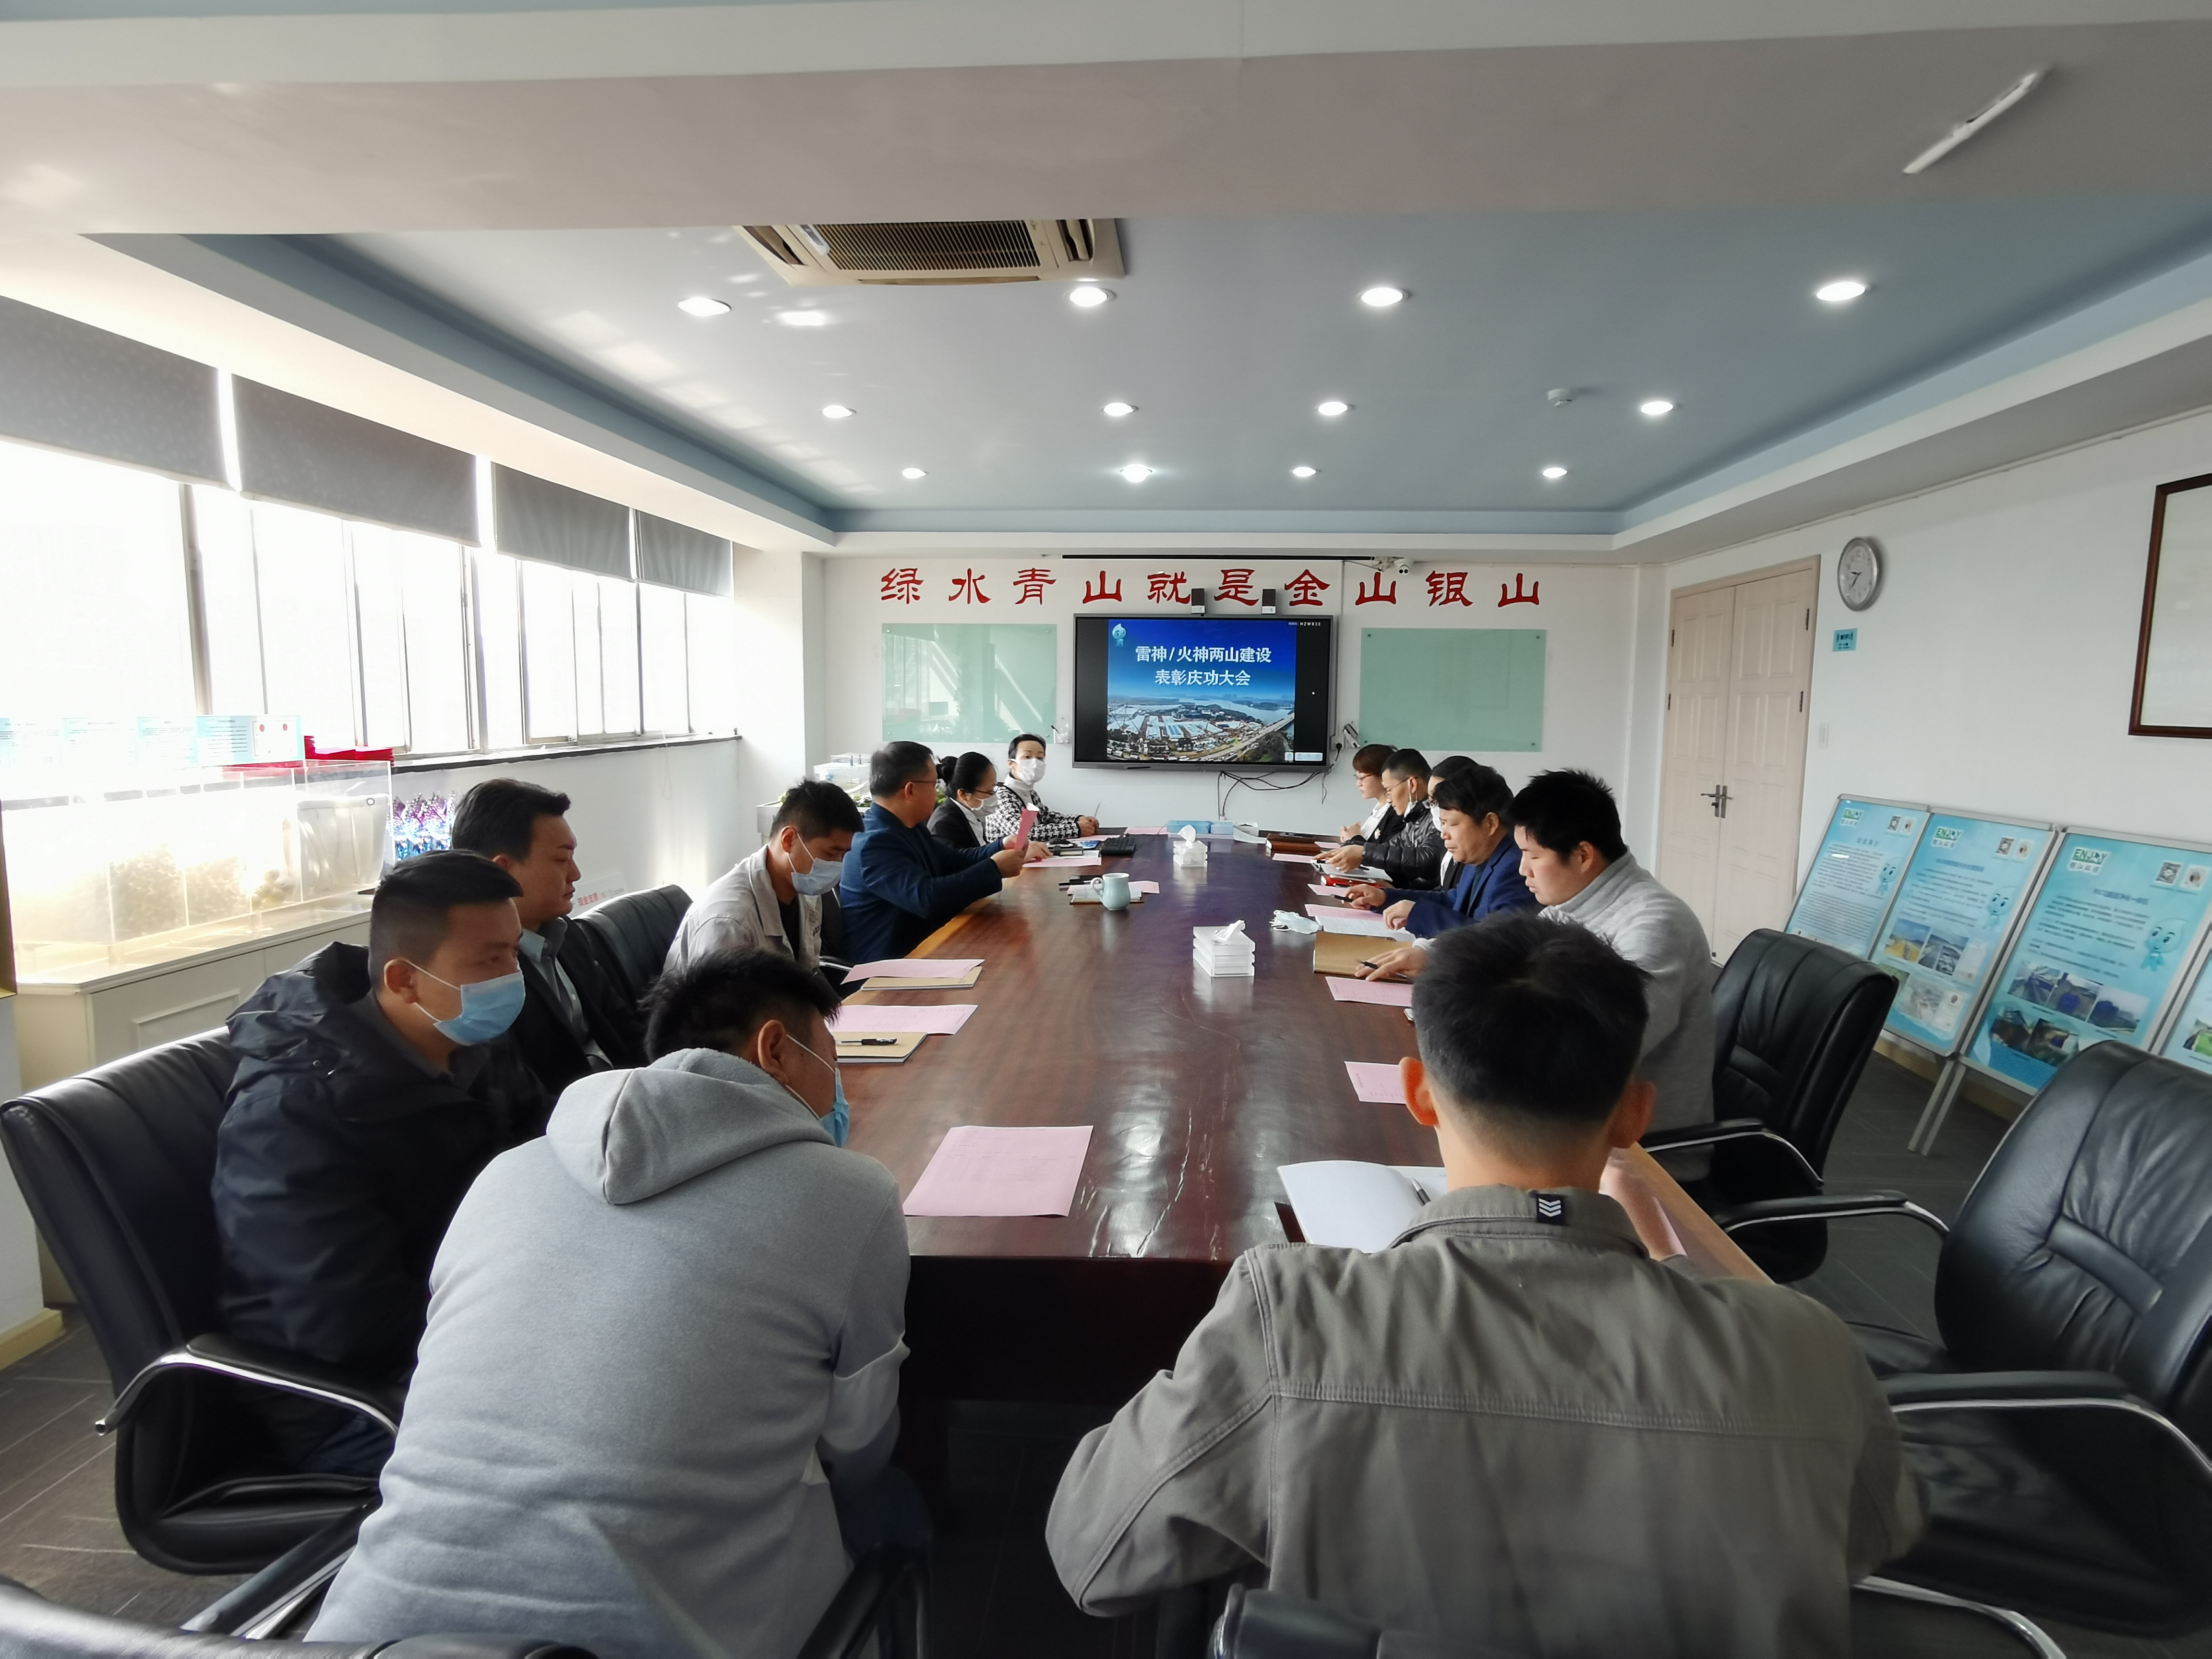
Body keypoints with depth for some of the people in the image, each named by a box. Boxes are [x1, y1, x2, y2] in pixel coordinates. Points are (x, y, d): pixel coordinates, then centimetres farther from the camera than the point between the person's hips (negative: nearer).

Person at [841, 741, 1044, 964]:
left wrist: (1002, 847, 5)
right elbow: (927, 898, -33)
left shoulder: (906, 827, 10)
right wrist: (995, 869, -25)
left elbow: (954, 861, 20)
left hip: (921, 945, 9)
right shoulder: (875, 842, -22)